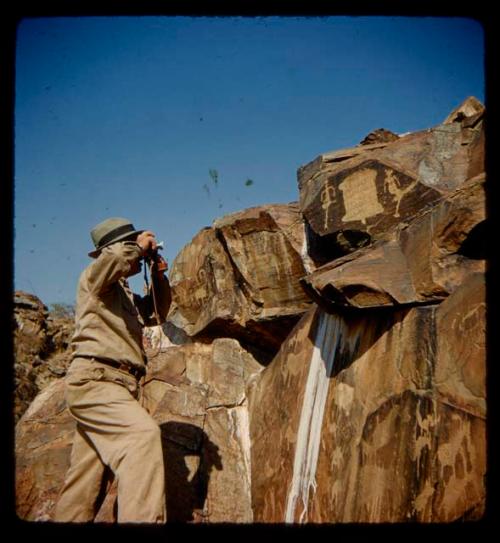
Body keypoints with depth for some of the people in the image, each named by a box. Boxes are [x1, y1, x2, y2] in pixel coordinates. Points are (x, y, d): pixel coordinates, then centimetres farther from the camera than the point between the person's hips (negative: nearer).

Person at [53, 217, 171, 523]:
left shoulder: (127, 295, 27)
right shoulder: (94, 277, 2)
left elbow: (158, 312, 31)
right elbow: (111, 259, -21)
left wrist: (158, 271, 20)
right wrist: (138, 245, -4)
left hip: (115, 382, 10)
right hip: (95, 379, -9)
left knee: (85, 481, 7)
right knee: (143, 434, -30)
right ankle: (143, 519, -38)